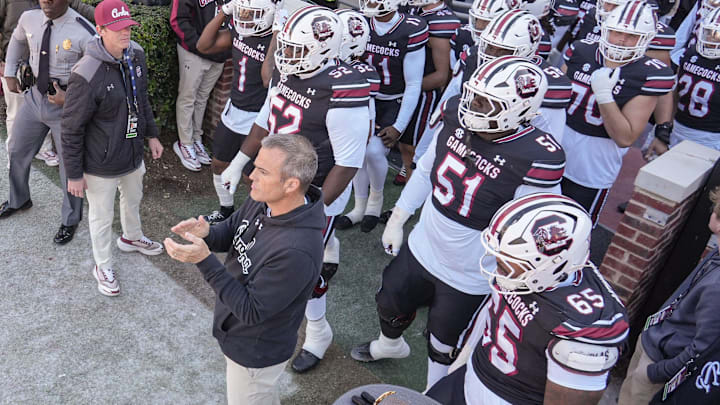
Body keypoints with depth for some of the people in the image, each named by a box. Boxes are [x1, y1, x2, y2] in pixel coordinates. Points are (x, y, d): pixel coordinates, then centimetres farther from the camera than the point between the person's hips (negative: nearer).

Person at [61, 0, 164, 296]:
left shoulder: (136, 55, -7)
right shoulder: (86, 75, -28)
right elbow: (72, 130, -19)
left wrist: (151, 135, 15)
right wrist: (74, 174, -13)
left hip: (133, 154, 7)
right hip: (101, 165, -7)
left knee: (133, 200, 30)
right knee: (102, 218, 14)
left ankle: (131, 238, 59)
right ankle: (103, 266, 38)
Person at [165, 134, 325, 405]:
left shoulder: (297, 251, -40)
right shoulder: (262, 201, -15)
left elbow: (251, 311, -31)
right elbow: (230, 231, 2)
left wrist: (204, 260, -35)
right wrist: (206, 234, -21)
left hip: (255, 351, -7)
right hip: (239, 330, 7)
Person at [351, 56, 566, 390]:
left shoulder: (536, 162, -30)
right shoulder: (456, 119, -14)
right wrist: (397, 219, 8)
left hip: (467, 278, -6)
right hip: (421, 248, 6)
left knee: (444, 346, 18)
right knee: (391, 304, 29)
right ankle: (390, 344, 65)